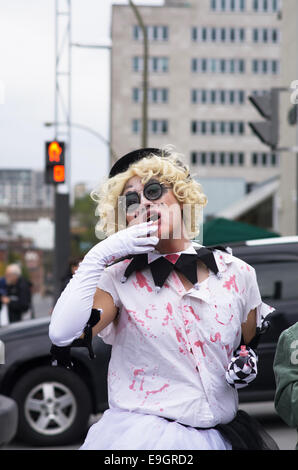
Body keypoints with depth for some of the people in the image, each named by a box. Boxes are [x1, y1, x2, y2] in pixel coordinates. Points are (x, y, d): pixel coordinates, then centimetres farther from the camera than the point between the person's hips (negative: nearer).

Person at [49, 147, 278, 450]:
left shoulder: (237, 274, 3)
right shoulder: (117, 280, -2)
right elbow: (63, 335, -19)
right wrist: (99, 256, -17)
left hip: (218, 437, 3)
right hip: (140, 435, -2)